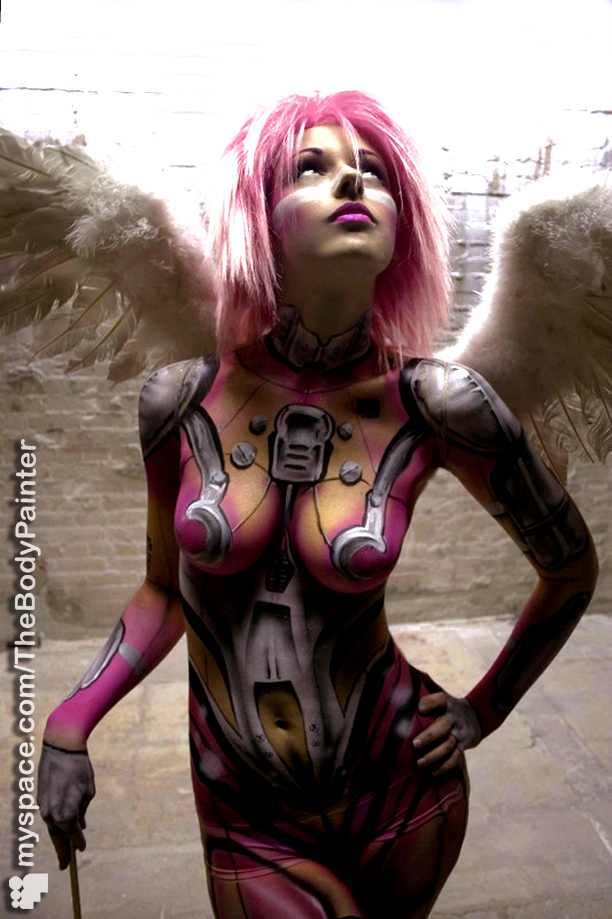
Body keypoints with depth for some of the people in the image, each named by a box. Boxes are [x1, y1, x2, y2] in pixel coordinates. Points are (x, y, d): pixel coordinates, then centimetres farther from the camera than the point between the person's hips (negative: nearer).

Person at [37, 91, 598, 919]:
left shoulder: (433, 403, -17)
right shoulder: (182, 401, -12)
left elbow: (572, 569, -1)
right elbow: (166, 592, 4)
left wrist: (483, 712, 3)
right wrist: (68, 725, -5)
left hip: (399, 795, 0)